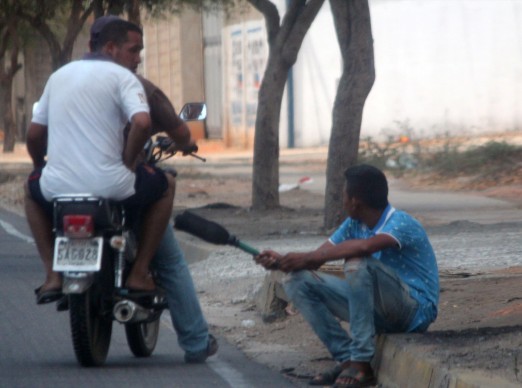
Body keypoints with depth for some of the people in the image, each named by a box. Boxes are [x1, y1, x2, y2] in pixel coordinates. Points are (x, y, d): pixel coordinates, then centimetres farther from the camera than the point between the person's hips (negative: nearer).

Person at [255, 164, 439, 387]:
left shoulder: (401, 223, -20)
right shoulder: (354, 225, 4)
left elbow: (364, 247, -40)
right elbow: (317, 256, 0)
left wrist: (308, 258, -34)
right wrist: (281, 262, -20)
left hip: (415, 309, -8)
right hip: (377, 308, 8)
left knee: (358, 264, -35)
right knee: (298, 281, -2)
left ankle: (361, 364, -29)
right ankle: (346, 359, -10)